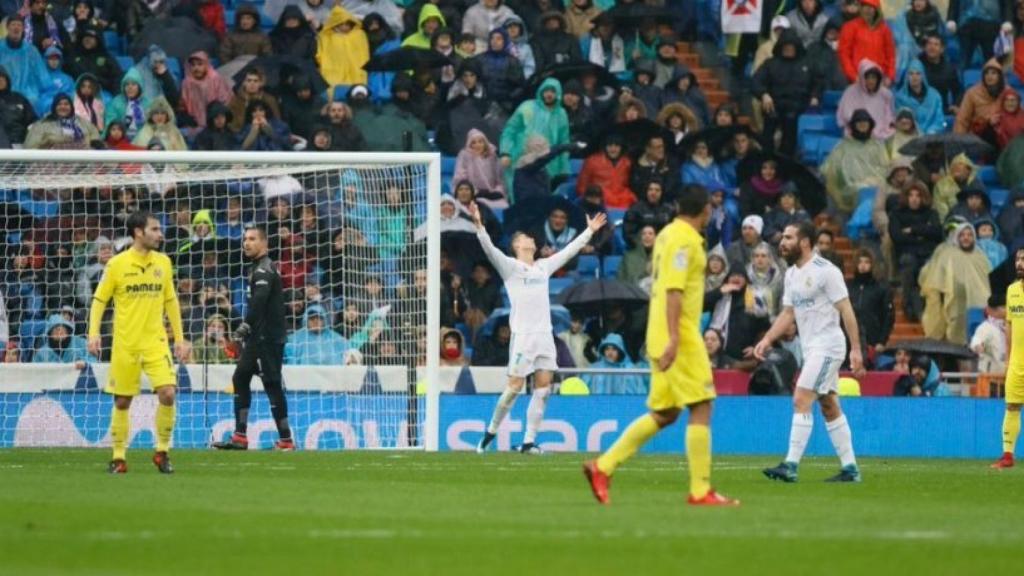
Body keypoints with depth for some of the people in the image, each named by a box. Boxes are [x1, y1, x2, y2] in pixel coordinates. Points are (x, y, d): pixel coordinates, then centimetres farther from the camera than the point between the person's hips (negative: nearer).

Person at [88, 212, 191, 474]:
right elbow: (99, 300, 0)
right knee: (122, 401, 3)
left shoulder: (163, 262, 6)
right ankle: (118, 457, 16)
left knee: (167, 393, -13)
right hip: (125, 344, -2)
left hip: (156, 341, 2)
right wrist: (93, 334, -12)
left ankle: (162, 452, 2)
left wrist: (179, 338, 12)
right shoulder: (117, 264, -4)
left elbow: (171, 301, 15)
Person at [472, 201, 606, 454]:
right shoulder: (510, 267, 1)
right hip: (522, 335, -6)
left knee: (543, 387, -1)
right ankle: (491, 432, 11)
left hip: (545, 334, 6)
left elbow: (569, 251, 29)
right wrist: (479, 226, -28)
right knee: (515, 386, -6)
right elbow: (490, 250, -14)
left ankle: (529, 442, 2)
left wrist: (589, 231, 31)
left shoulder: (544, 266, 18)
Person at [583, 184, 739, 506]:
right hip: (680, 336, -9)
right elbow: (673, 291, -21)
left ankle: (603, 467, 9)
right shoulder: (684, 239, -12)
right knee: (701, 407, -6)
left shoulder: (669, 234, 16)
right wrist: (673, 338, -26)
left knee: (664, 413, 11)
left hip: (664, 337, 9)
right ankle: (700, 491, -7)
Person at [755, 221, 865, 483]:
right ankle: (850, 468, 15)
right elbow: (788, 314, 18)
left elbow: (846, 310, -15)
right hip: (811, 348, 9)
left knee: (801, 401, -16)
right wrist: (767, 339, 5)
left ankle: (791, 465, -19)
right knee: (830, 407, 10)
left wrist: (856, 349, -18)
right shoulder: (791, 274, 12)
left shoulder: (825, 271, -14)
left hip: (827, 346, -9)